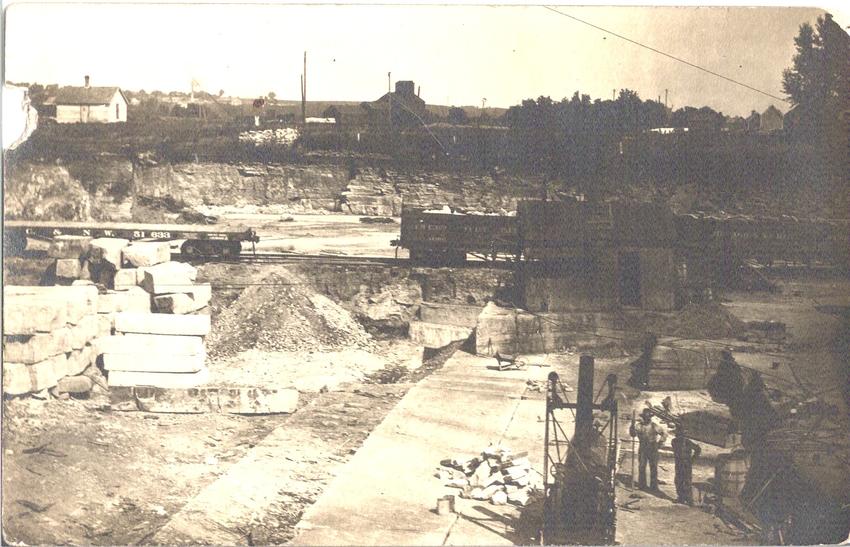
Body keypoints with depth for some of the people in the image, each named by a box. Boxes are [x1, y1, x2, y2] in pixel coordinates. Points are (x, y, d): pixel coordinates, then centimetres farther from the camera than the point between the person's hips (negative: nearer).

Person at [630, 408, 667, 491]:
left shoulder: (654, 426, 0)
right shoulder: (639, 426, 2)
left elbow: (664, 433, 10)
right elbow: (632, 434, -8)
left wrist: (660, 442, 2)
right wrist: (632, 426, -22)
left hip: (653, 450, -1)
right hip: (642, 449, 1)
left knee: (653, 468, 0)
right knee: (641, 467, 2)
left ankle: (654, 486, 7)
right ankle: (642, 485, 11)